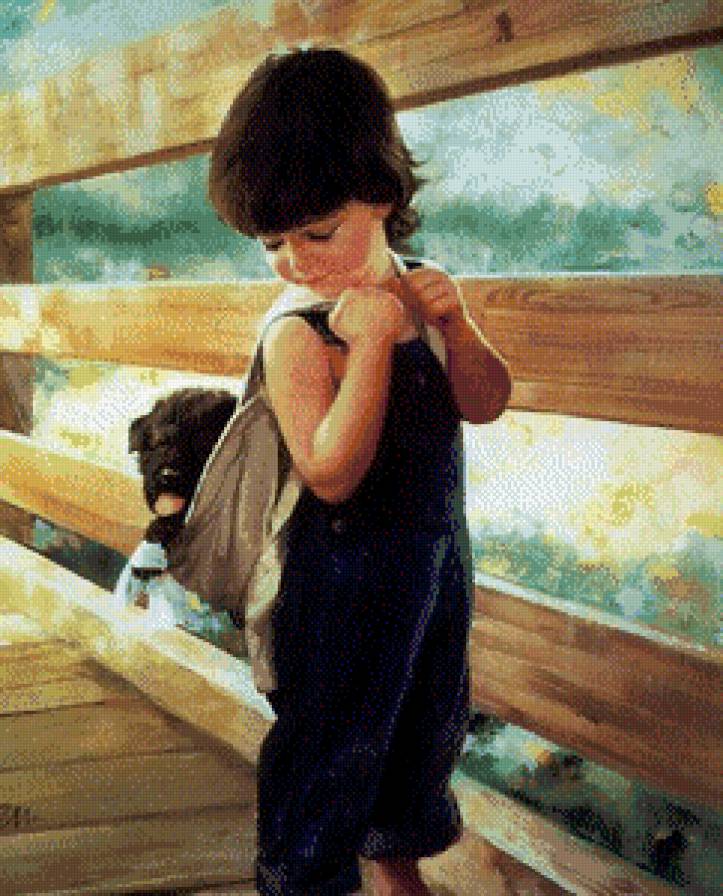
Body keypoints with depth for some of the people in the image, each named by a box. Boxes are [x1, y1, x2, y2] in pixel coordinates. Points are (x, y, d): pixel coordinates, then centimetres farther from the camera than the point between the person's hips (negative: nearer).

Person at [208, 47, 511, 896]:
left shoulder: (413, 292, -1)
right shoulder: (298, 335, -23)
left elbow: (484, 403, -1)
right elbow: (332, 474, -29)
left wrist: (452, 318, -18)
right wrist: (373, 337, -34)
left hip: (438, 547, 7)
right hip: (348, 573, -7)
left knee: (429, 716, 23)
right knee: (332, 737, 9)